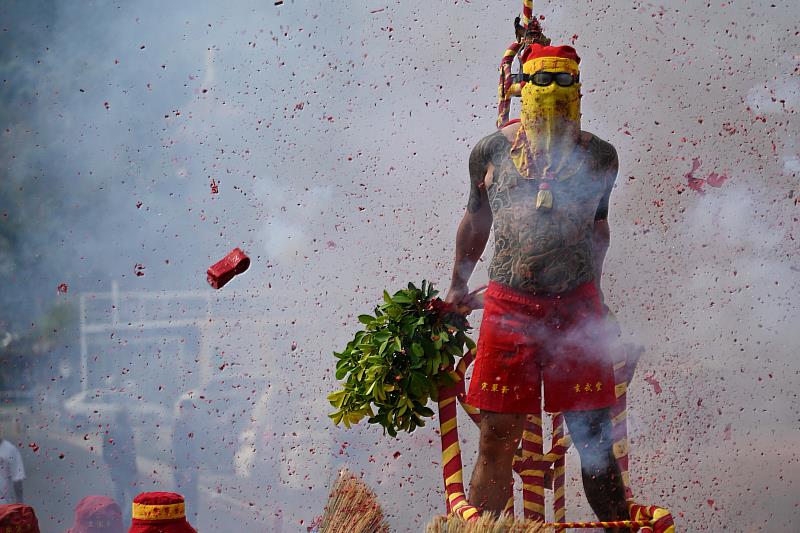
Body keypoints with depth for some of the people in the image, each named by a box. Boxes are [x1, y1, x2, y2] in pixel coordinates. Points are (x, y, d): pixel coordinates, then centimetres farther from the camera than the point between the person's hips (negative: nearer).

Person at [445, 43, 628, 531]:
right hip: (510, 306, 0)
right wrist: (458, 286, 29)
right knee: (497, 442, 0)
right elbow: (476, 221, 21)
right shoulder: (491, 151, 5)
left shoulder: (598, 155, 6)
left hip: (577, 307, 0)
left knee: (594, 442, 2)